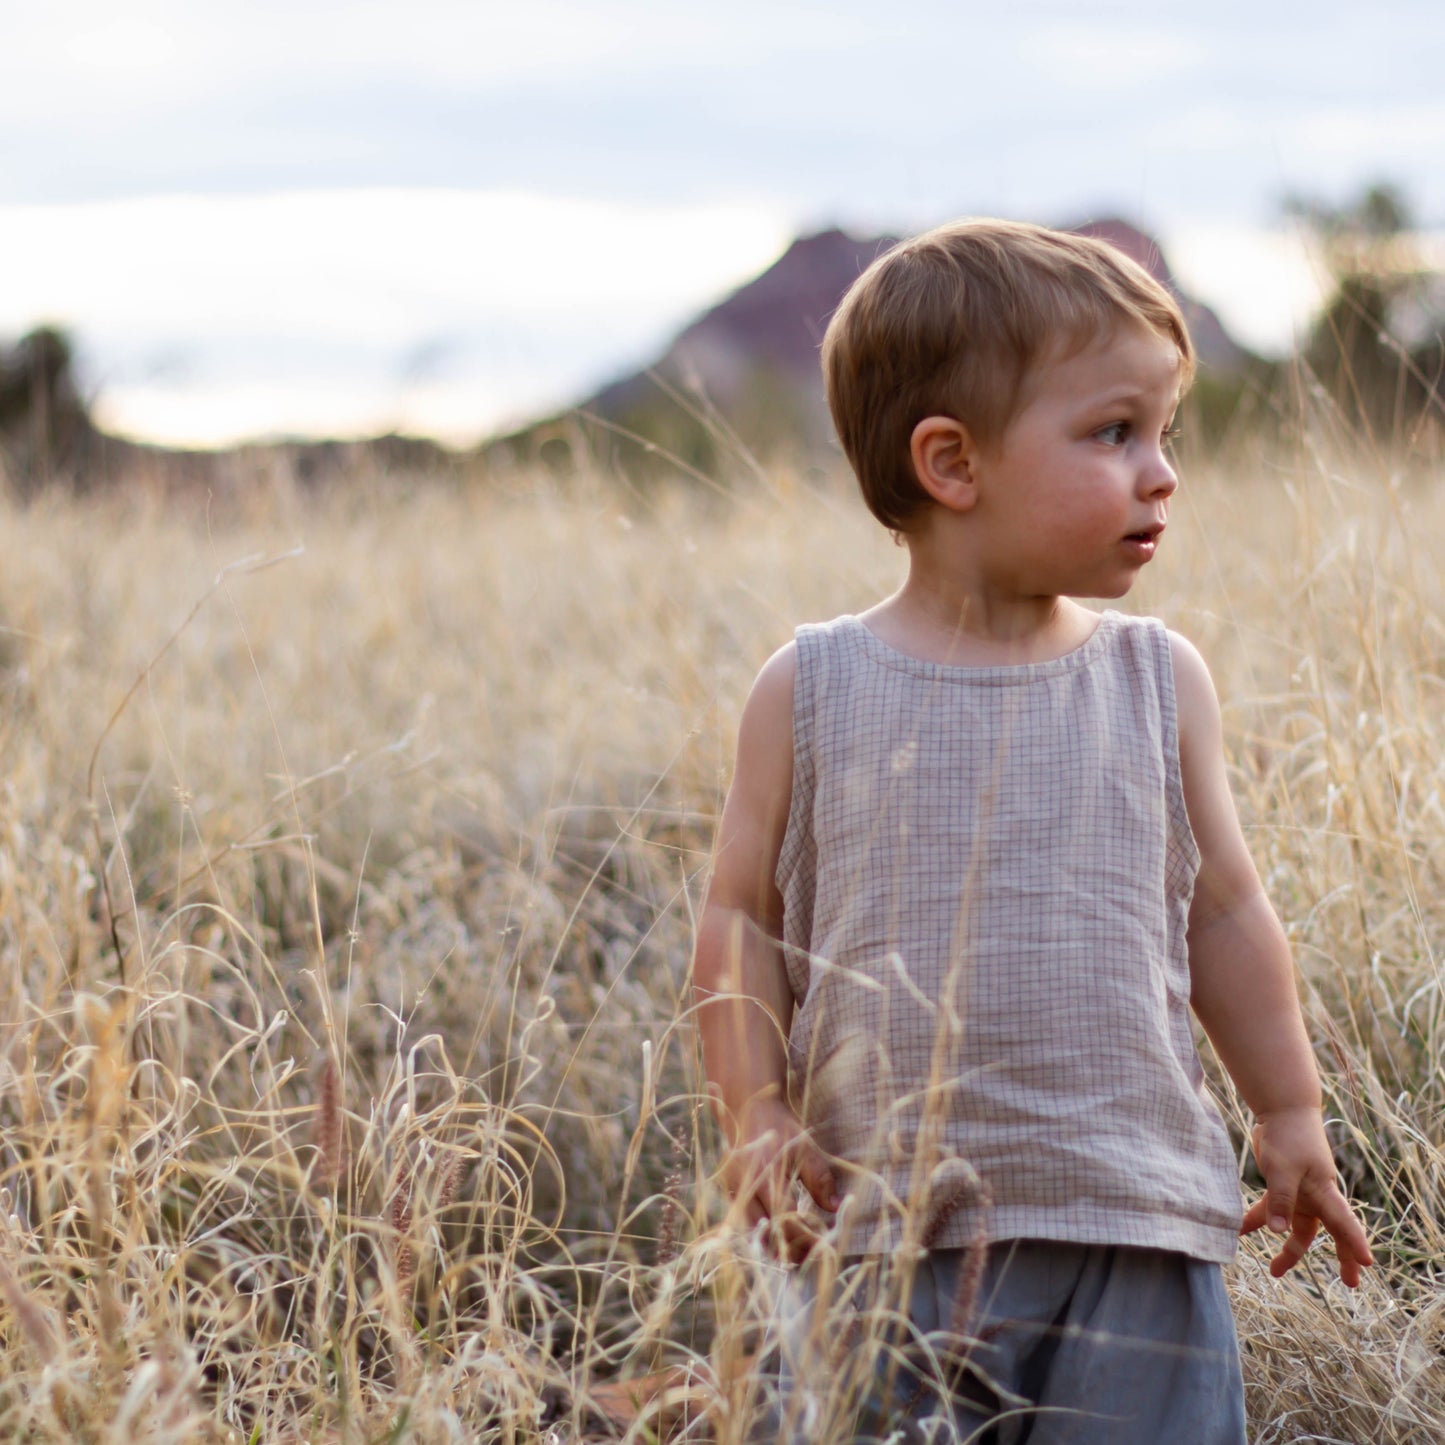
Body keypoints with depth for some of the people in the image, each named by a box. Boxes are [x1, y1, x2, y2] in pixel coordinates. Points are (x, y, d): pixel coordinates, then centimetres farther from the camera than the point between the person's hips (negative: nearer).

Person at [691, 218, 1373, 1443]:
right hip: (884, 1240, -1)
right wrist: (758, 1122, -4)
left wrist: (1292, 1120, 16)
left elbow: (1224, 914, 13)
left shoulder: (1161, 682, 4)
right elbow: (743, 918, 6)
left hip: (1138, 1246, 2)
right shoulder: (812, 692, -1)